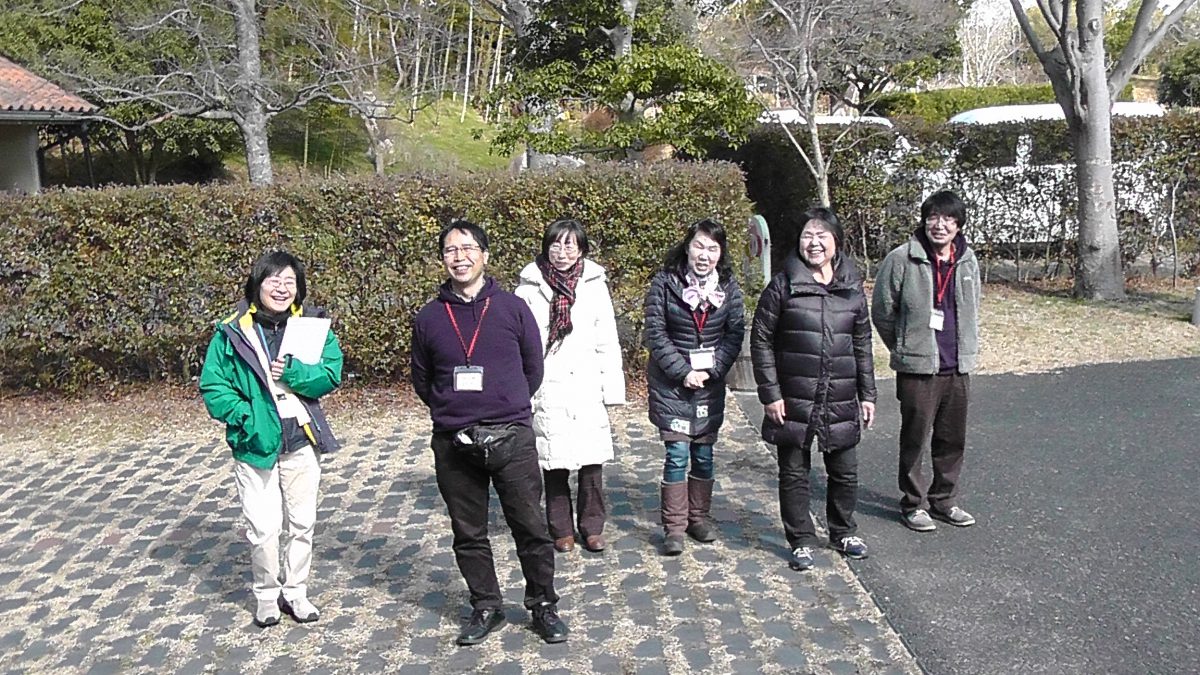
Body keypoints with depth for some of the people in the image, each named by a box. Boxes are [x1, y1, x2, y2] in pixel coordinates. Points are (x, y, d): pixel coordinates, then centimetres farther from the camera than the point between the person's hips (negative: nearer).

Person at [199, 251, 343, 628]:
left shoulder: (312, 325, -2)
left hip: (302, 444, 2)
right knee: (263, 529, 1)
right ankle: (267, 596, 25)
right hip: (255, 445, -2)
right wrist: (247, 419, -17)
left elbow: (330, 376, -8)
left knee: (302, 524, 14)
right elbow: (213, 387, -6)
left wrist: (292, 373, -24)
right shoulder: (233, 332, -7)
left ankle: (296, 593, 32)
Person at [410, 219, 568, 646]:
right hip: (453, 445, 2)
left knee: (531, 528, 4)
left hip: (511, 439, -1)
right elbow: (422, 382, 14)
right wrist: (451, 411, 10)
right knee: (468, 534, 11)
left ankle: (543, 606, 22)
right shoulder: (428, 318, 4)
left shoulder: (512, 308, 0)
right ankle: (486, 607, 28)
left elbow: (532, 369, 8)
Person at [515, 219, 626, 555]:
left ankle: (591, 526, 22)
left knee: (591, 460, 4)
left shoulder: (595, 284, 3)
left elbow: (607, 340, 5)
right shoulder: (530, 287, -2)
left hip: (586, 388, 1)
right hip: (547, 391, -1)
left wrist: (612, 386, 2)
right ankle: (561, 529, 22)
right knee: (553, 463, 6)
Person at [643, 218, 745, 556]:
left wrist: (711, 371, -10)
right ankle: (674, 527, 4)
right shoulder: (664, 283, -8)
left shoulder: (728, 286, 1)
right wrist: (683, 372, -14)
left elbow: (735, 333, 1)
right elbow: (655, 334, -8)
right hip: (671, 381, -3)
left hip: (711, 381, 3)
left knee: (704, 453, 10)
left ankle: (699, 517, 26)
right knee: (677, 454, -5)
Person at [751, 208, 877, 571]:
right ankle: (801, 541, 23)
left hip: (840, 401, 3)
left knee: (845, 472, 14)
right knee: (794, 473, 7)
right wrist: (770, 393, -9)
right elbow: (761, 340, -4)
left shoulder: (852, 287, 5)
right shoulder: (783, 285, -6)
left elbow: (862, 344, 12)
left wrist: (867, 394, 10)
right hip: (794, 401, -3)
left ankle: (843, 532, 36)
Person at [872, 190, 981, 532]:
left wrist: (967, 352, 15)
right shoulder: (902, 259, -10)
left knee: (953, 440, 14)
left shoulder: (967, 261, 7)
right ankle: (913, 504, 17)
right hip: (918, 369, -5)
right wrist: (906, 349, 4)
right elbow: (882, 312, -3)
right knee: (915, 440, 3)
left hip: (958, 369, 5)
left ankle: (944, 500, 29)